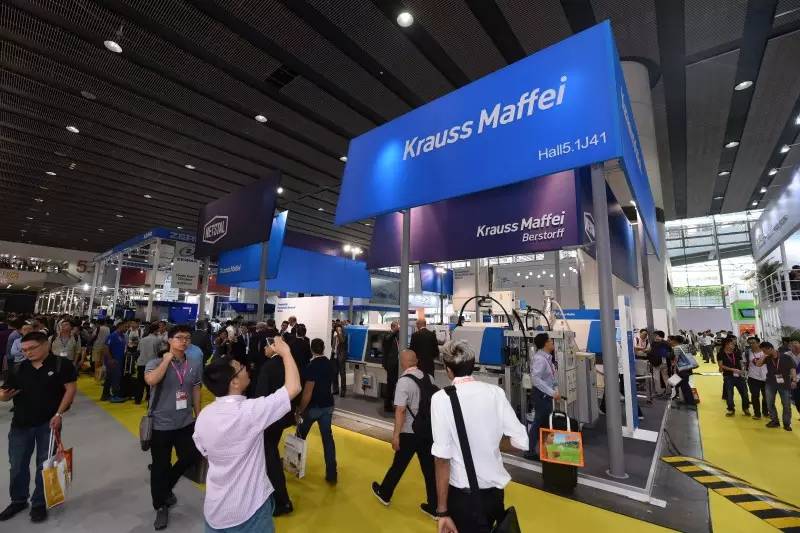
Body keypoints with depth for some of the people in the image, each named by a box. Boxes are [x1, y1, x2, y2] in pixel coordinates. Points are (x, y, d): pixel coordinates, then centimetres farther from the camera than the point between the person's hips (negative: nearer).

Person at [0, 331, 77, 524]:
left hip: (48, 423, -4)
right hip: (20, 423, 4)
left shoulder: (61, 364, -11)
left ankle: (39, 504, 24)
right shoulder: (20, 368, 2)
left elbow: (70, 389, -12)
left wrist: (58, 414, -17)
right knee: (17, 465, 15)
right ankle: (18, 501, 37)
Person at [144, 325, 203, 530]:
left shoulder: (195, 365, -3)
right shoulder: (156, 363, -12)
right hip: (161, 424, -3)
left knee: (190, 458, 12)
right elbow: (151, 380, -35)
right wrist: (167, 358, -25)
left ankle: (166, 488, 44)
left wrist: (198, 416, 10)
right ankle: (161, 506, 36)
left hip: (186, 423, 4)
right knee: (160, 466, 11)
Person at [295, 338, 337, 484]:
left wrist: (299, 411, -12)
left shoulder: (311, 366, -22)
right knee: (327, 437, 9)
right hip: (328, 405, 5)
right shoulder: (329, 364, -1)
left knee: (301, 435, 19)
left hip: (313, 407, -5)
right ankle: (331, 474, 9)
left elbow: (307, 394, -22)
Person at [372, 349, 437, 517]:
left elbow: (400, 410, -22)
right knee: (430, 468, 15)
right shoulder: (429, 378, 0)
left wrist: (396, 434, -16)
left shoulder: (404, 381, -19)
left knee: (398, 465, 15)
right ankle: (434, 507, 26)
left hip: (410, 433, -5)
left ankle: (384, 493, 37)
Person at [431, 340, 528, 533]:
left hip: (464, 493, -5)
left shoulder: (441, 398, -18)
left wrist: (442, 510, -13)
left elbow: (442, 457, -20)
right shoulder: (495, 392, -8)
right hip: (496, 488, 5)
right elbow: (522, 442, -6)